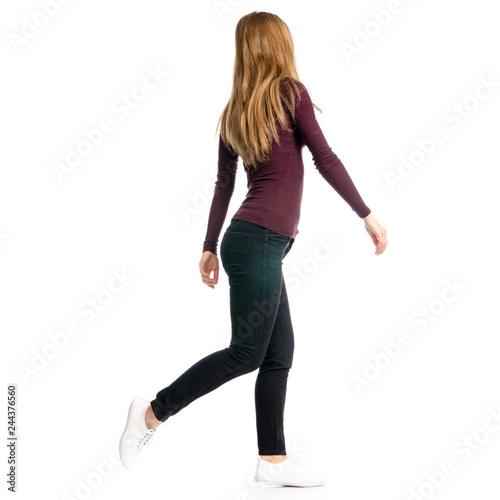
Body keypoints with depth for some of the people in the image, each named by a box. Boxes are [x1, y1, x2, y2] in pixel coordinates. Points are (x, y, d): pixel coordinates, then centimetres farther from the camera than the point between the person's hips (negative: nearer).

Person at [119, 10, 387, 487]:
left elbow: (224, 182, 16)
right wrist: (368, 216, -4)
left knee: (279, 353, 9)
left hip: (246, 239, 8)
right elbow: (326, 160, -8)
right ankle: (153, 413, 6)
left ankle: (273, 459, 12)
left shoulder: (235, 110, 15)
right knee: (246, 353, -1)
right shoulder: (290, 93, -4)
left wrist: (210, 247, 20)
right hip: (260, 239, -8)